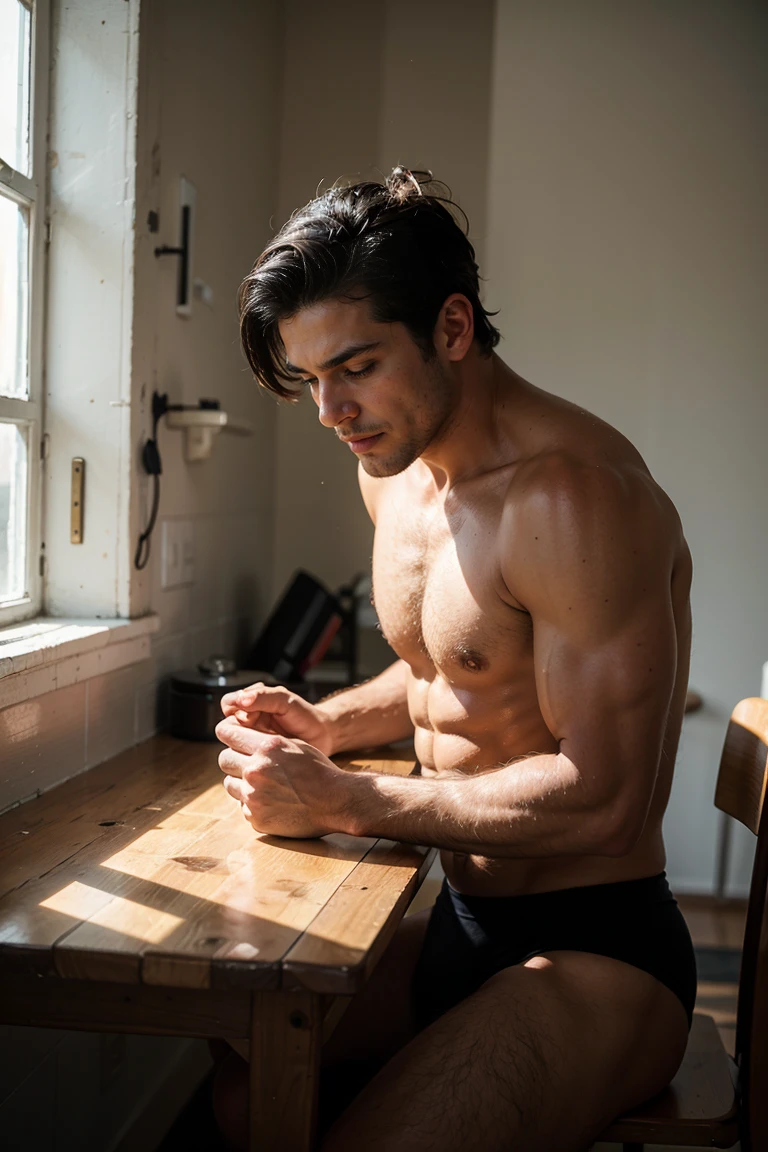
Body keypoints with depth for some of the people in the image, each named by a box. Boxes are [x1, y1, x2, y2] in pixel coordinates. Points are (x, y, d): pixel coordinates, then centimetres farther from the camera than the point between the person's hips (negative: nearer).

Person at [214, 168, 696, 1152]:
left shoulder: (571, 493, -23)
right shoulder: (393, 468, 6)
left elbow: (604, 798, -24)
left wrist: (341, 801, -21)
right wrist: (327, 725, 2)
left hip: (596, 955, -7)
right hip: (458, 922, 8)